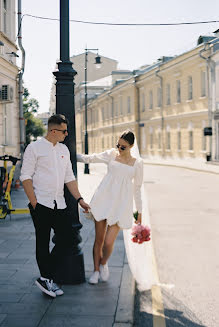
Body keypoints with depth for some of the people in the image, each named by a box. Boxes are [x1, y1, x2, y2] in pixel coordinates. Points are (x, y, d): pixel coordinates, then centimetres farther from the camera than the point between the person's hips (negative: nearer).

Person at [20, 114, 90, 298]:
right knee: (43, 243, 2)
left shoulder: (64, 150, 14)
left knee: (66, 238, 3)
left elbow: (69, 177, 17)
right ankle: (46, 278, 15)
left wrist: (80, 199, 9)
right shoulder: (34, 148, -4)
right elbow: (26, 177, -7)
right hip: (41, 204, -6)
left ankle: (46, 277, 16)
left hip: (59, 204, 6)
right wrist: (34, 203, -13)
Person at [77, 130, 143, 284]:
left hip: (121, 204, -1)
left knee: (108, 243, -8)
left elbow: (137, 188, 13)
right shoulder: (112, 154, 8)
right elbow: (89, 158, 11)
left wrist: (140, 211, 15)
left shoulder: (137, 163, 7)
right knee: (99, 239, 5)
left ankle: (104, 263, 24)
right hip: (103, 200, 1)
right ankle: (96, 270, 25)